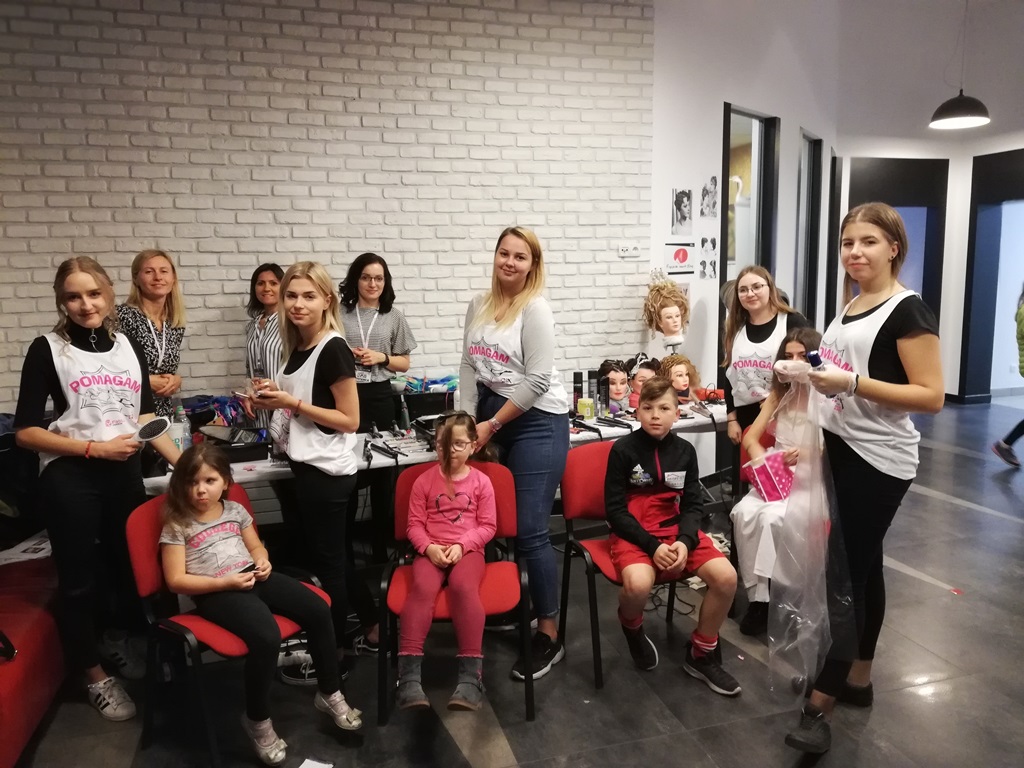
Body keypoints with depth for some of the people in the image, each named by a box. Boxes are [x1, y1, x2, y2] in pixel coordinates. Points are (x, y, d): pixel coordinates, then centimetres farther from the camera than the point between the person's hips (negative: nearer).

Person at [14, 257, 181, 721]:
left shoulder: (129, 348, 5)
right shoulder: (47, 350, -7)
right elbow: (26, 431, -9)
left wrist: (182, 462, 2)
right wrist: (94, 447, -17)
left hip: (124, 472, 4)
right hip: (68, 478, -4)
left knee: (127, 562, 18)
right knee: (79, 578, 6)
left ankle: (115, 640, 44)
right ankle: (94, 676, 25)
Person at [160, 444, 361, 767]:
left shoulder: (235, 510, 12)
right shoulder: (177, 525, -3)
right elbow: (176, 580, -7)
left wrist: (263, 561, -1)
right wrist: (225, 582, -17)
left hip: (252, 577, 6)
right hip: (215, 592, -6)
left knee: (318, 610, -13)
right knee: (266, 637, -32)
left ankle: (329, 694, 7)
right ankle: (257, 720, -5)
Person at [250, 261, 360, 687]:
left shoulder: (334, 349, -17)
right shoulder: (298, 347, 9)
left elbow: (349, 420, -18)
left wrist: (293, 403, -20)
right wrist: (274, 399, 2)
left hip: (327, 472, -9)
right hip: (308, 468, 9)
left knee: (328, 565, 3)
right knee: (320, 561, 18)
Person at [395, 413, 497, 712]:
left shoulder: (481, 481, 5)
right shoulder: (424, 481, 6)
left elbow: (488, 526, 4)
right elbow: (415, 524, 5)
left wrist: (462, 545, -12)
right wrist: (429, 547, -14)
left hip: (468, 550, -1)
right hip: (431, 550, 1)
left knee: (464, 586, -33)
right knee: (422, 588, -31)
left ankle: (471, 674, -33)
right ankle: (409, 674, -34)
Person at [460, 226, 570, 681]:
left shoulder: (535, 309, -11)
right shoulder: (478, 306, 9)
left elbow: (537, 380, -16)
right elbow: (469, 367, 10)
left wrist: (492, 426, -12)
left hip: (537, 424, -6)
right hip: (491, 419, 7)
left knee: (529, 533, -5)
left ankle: (549, 635, 10)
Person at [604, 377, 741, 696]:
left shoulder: (685, 450, 4)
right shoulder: (623, 449, -9)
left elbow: (693, 505, 5)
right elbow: (615, 510, -10)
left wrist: (685, 541, -16)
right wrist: (652, 546, -20)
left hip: (676, 530, 5)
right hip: (632, 533, -4)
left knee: (726, 577, -17)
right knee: (639, 584, -35)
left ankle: (701, 655, 8)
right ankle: (632, 626, 5)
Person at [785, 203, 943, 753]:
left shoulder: (908, 310, -14)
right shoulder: (850, 306, 11)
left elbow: (932, 396, -20)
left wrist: (852, 383, -26)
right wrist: (821, 440, 20)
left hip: (879, 462, -8)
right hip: (843, 452, 8)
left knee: (846, 573, -6)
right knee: (860, 567, 15)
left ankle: (820, 704, 3)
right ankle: (857, 679, 28)